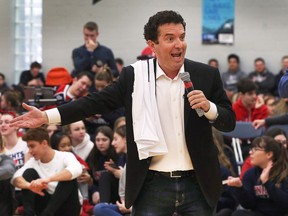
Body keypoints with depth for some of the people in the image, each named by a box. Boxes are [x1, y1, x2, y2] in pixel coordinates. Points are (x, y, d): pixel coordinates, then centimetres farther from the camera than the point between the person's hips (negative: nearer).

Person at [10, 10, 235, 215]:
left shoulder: (206, 75, 2)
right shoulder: (134, 76, 0)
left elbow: (230, 121, 6)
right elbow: (97, 102, 0)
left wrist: (208, 107, -16)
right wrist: (47, 116, -8)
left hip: (197, 184, 1)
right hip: (153, 184, -1)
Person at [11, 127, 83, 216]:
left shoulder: (65, 156, -9)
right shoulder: (33, 162, 4)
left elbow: (76, 170, -33)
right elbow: (15, 178, -12)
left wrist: (48, 179, -46)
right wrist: (30, 185, -37)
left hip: (67, 208, -4)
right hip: (46, 206, 4)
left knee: (68, 177, -28)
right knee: (29, 172, -11)